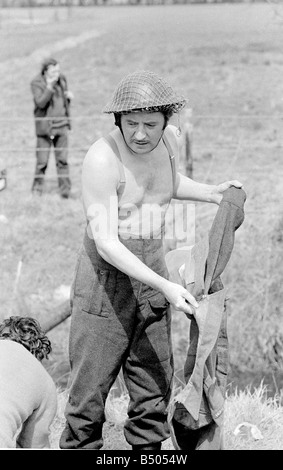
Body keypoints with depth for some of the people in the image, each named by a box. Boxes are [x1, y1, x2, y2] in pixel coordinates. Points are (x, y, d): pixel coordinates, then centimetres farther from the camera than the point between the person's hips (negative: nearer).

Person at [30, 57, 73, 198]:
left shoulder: (62, 79, 7)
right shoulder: (36, 83, -9)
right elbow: (41, 103, -21)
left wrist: (69, 96, -2)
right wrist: (50, 87, -31)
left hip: (62, 125, 4)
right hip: (45, 126, -4)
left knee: (62, 159, 2)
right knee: (42, 161, 1)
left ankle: (65, 189, 5)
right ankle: (37, 187, 18)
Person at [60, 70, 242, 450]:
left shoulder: (170, 139, -2)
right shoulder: (102, 158, -22)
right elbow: (106, 243, -25)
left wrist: (210, 193, 9)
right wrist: (165, 287, -31)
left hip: (153, 274, 6)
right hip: (106, 277, -6)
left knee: (154, 389, 11)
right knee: (90, 390, 0)